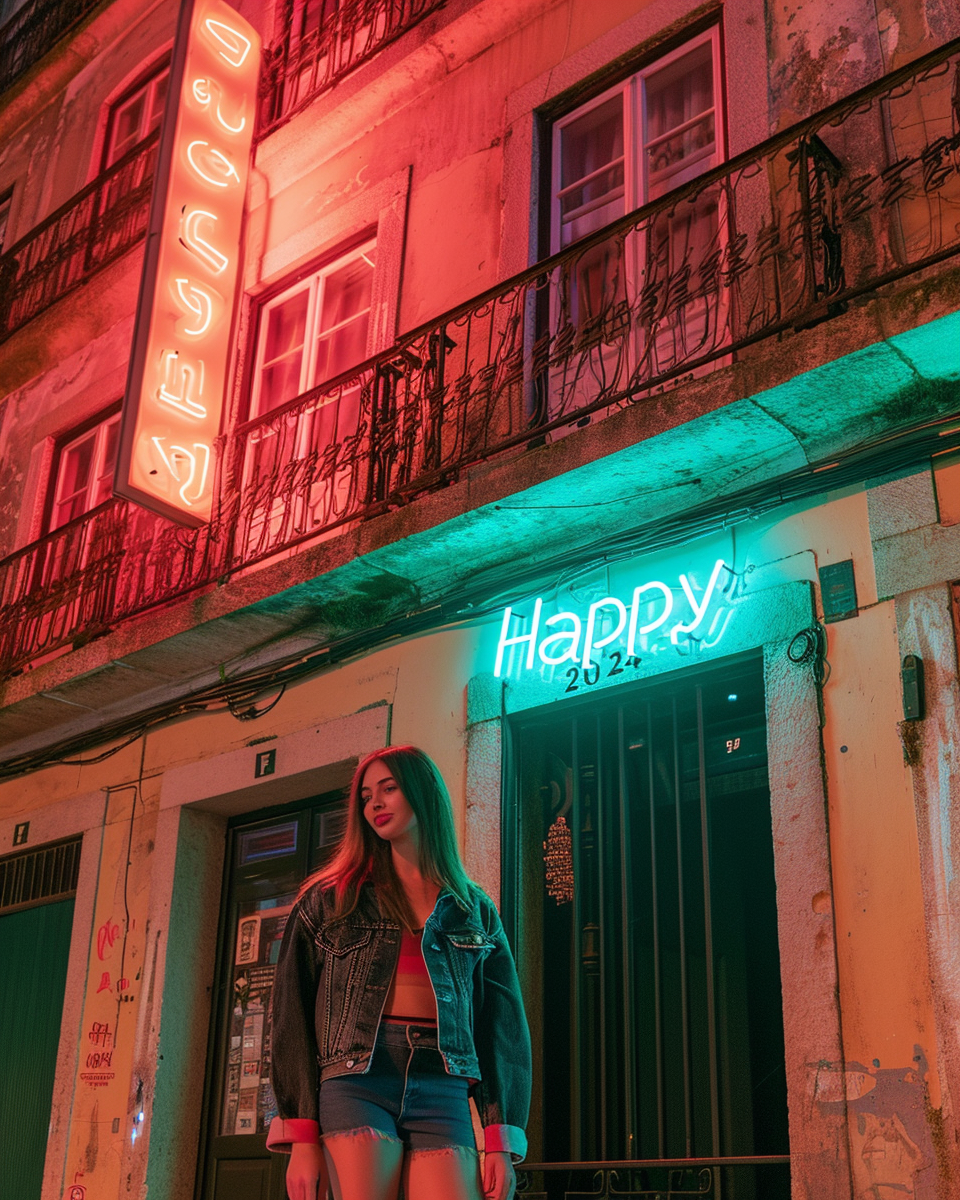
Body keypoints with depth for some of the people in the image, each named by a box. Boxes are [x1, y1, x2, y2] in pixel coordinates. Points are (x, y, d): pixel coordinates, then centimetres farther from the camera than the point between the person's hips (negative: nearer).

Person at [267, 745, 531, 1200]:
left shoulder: (476, 911, 16)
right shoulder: (329, 900, 12)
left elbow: (504, 1030, 12)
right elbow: (293, 1016, 6)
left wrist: (501, 1143, 1)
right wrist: (302, 1137, -5)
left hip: (444, 1093, 1)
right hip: (356, 1084, -1)